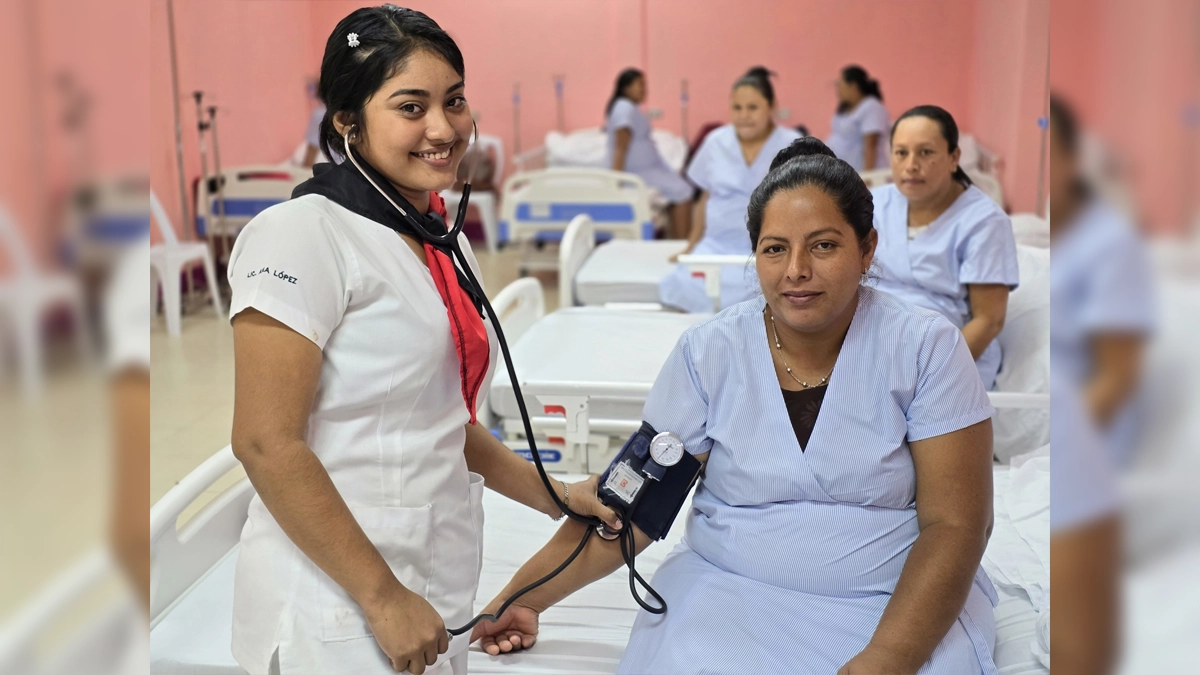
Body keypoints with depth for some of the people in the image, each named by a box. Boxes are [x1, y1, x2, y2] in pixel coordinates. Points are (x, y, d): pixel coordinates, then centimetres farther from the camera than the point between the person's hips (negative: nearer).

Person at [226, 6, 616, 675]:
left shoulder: (447, 245, 11)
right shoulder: (304, 234, -14)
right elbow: (266, 443, -19)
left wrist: (557, 496, 13)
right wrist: (383, 597, -18)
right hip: (338, 613, -7)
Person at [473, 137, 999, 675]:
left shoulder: (925, 348, -7)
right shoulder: (709, 352, -2)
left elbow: (955, 525, -9)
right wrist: (525, 597, -9)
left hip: (897, 603, 0)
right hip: (731, 589, 1)